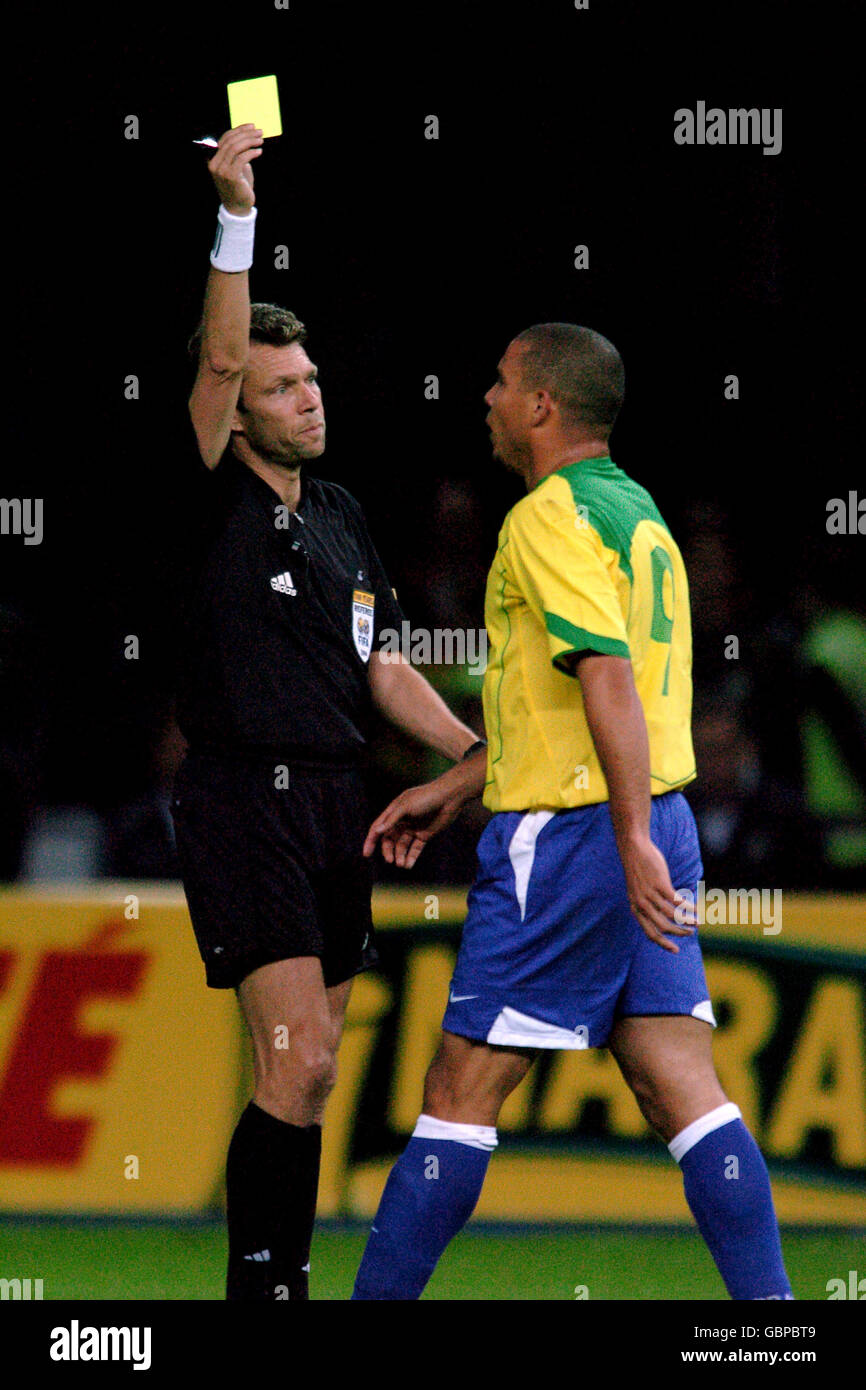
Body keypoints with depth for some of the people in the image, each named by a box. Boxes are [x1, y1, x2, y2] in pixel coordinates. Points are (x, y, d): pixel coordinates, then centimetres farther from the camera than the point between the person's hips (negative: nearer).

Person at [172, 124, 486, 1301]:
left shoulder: (339, 518, 15)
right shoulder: (214, 501, -5)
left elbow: (382, 670, 19)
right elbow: (219, 356, -19)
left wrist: (481, 753, 10)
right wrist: (235, 218, -29)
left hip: (334, 805, 7)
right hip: (242, 799, -7)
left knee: (309, 1070, 9)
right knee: (299, 1066, -15)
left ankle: (286, 1279, 15)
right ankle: (255, 1284, -9)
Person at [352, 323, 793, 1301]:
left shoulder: (551, 517, -12)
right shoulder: (635, 510, 17)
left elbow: (608, 679, -24)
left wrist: (634, 844, -30)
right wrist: (451, 790, 30)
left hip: (568, 837, -9)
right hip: (655, 819, 9)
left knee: (461, 1089, -1)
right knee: (681, 1089, 2)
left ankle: (377, 1298, 4)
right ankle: (767, 1301, -6)